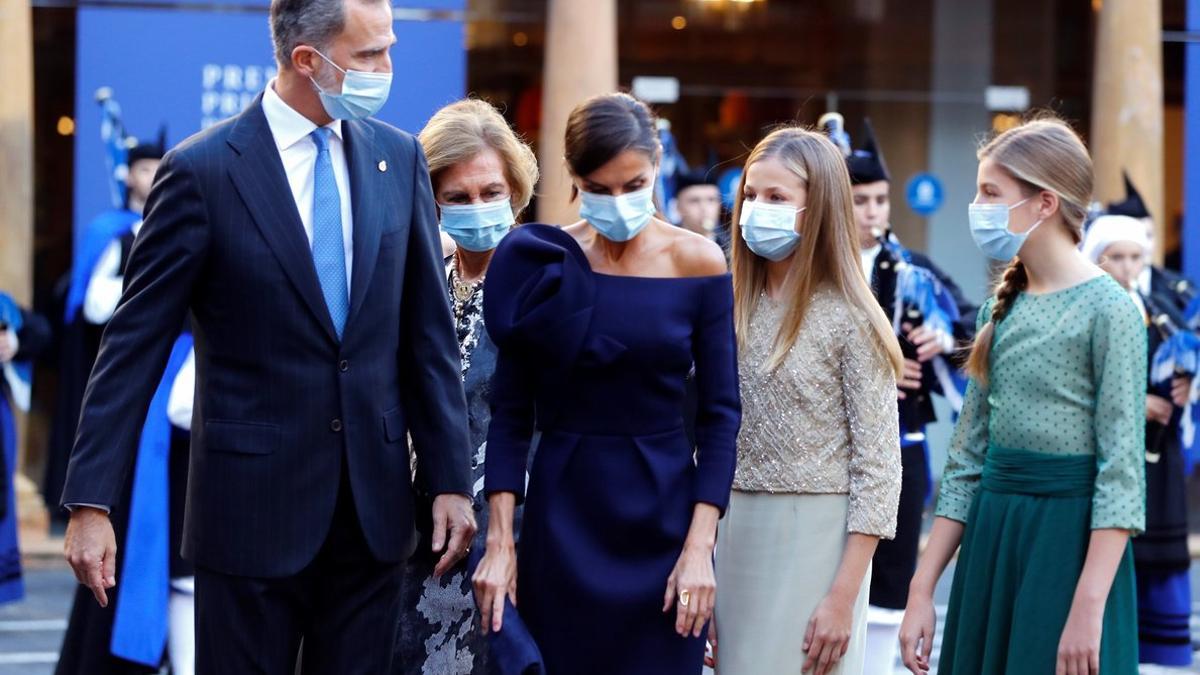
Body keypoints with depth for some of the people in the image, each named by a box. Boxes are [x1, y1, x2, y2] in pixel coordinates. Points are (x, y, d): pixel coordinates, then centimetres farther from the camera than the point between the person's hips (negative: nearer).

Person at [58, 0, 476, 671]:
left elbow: (428, 335, 7)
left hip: (374, 507, 4)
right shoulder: (203, 169, -8)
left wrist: (450, 481, 3)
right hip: (252, 507, -4)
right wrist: (91, 502, -11)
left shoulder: (399, 157, 5)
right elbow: (135, 345, -8)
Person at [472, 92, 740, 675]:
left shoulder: (697, 264, -4)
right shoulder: (539, 263, -2)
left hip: (663, 516, 0)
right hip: (561, 515, 1)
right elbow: (511, 412, -1)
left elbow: (720, 412, -4)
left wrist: (699, 547, -12)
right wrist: (499, 540, -8)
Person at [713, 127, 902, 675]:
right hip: (736, 539, 5)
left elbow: (878, 468, -11)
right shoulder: (736, 311, 8)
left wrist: (843, 597, -16)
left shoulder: (849, 320, -8)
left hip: (817, 537, -5)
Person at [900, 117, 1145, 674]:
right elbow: (967, 458, 13)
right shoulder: (1003, 309, 11)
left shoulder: (1109, 309, -10)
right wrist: (921, 591, 9)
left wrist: (1088, 608, -20)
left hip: (1069, 539, -6)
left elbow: (1121, 469, -14)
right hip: (990, 535, 7)